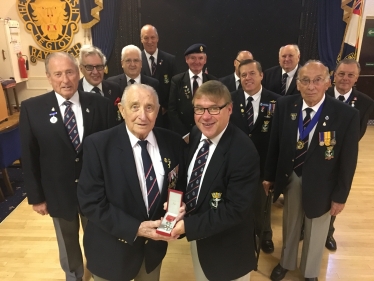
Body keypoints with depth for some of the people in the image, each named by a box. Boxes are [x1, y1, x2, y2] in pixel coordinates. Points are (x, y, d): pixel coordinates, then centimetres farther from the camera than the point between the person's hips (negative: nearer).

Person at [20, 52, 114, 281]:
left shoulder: (100, 104, -12)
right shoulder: (32, 109, -11)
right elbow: (29, 157, -5)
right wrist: (36, 196, -2)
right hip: (58, 193, 1)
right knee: (68, 244, 25)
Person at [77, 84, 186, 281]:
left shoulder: (173, 143, -9)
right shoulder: (98, 145, -19)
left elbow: (181, 185, 3)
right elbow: (91, 202, -18)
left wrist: (179, 208, -17)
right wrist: (135, 228, -24)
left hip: (154, 244, 3)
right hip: (112, 249, -3)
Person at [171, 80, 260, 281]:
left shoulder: (243, 151, -29)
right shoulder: (195, 135, -6)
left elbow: (235, 210, -28)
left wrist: (188, 226, -27)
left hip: (226, 246, -6)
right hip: (196, 236, 6)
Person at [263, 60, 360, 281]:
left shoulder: (347, 114, -20)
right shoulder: (285, 106, -13)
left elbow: (348, 160, -12)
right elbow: (275, 144, -4)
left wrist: (340, 196, -7)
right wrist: (269, 176, 2)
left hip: (320, 184, -2)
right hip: (290, 178, 2)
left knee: (316, 231, 21)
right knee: (290, 224, 24)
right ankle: (286, 262, 51)